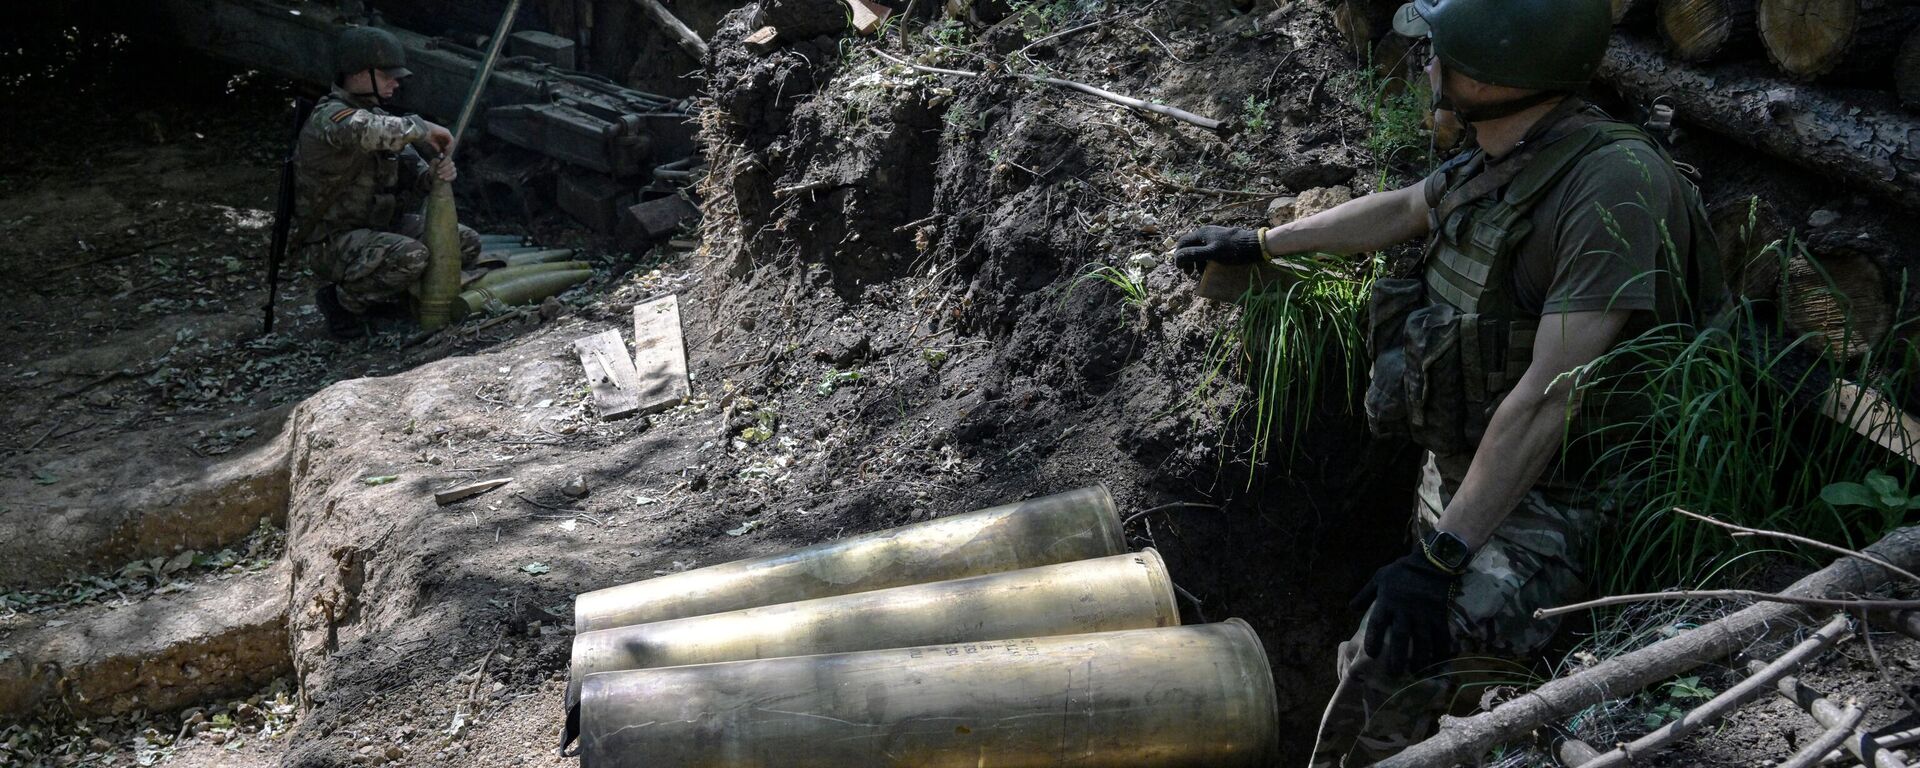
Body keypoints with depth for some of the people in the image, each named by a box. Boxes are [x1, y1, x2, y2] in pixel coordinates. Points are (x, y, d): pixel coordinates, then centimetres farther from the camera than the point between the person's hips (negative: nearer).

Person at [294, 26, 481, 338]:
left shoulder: (375, 114, 9)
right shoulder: (329, 117, -21)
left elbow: (412, 176, 6)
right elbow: (361, 131, -47)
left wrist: (436, 174, -18)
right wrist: (422, 128, -34)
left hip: (383, 226, 9)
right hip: (334, 242, -9)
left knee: (466, 243, 0)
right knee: (410, 256, -35)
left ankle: (385, 290, 14)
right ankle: (343, 299, -8)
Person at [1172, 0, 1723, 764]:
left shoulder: (1615, 183, -24)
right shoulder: (1489, 165, 2)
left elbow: (1549, 395, -27)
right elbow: (1397, 212, 24)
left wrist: (1443, 554, -27)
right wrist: (1257, 242, 31)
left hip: (1545, 501, -8)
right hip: (1454, 472, 8)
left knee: (1393, 665, -23)